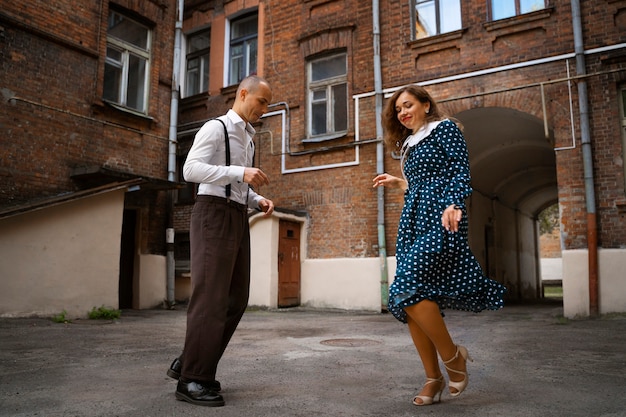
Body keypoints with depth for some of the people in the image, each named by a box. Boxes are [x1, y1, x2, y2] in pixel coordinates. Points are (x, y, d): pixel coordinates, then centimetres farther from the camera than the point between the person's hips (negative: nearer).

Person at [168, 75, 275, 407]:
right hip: (214, 213, -8)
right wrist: (240, 172, -23)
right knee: (211, 297, -8)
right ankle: (192, 379, 2)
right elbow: (191, 169, -16)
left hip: (238, 218, 9)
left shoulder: (247, 138, 23)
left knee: (235, 298, 7)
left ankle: (190, 363, 17)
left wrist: (258, 200, 8)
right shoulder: (216, 127, -3)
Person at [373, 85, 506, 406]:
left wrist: (453, 205, -23)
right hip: (412, 220, 8)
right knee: (409, 296, -2)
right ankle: (433, 378, 6)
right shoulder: (409, 144, 25)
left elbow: (460, 171, -8)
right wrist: (398, 183, 33)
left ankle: (452, 355, -4)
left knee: (409, 285, -22)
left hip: (439, 218, -8)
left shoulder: (444, 128, 5)